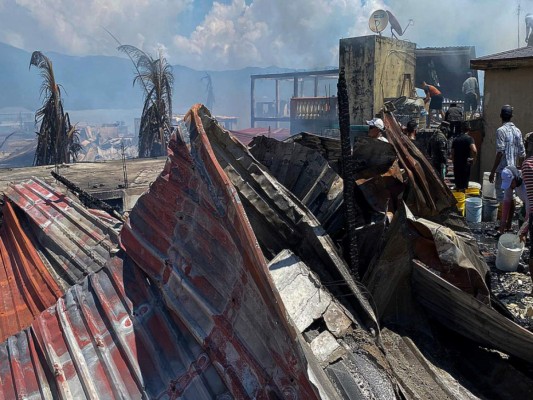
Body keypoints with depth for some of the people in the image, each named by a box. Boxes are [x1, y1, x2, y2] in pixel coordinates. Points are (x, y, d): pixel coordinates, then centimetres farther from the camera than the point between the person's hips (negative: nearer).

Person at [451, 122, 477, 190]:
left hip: (456, 164, 5)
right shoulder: (469, 138, -8)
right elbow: (474, 150, -23)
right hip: (465, 164, -5)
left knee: (457, 183, 13)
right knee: (464, 185, 0)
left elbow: (452, 153, 13)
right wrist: (474, 159, -7)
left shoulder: (456, 139, 9)